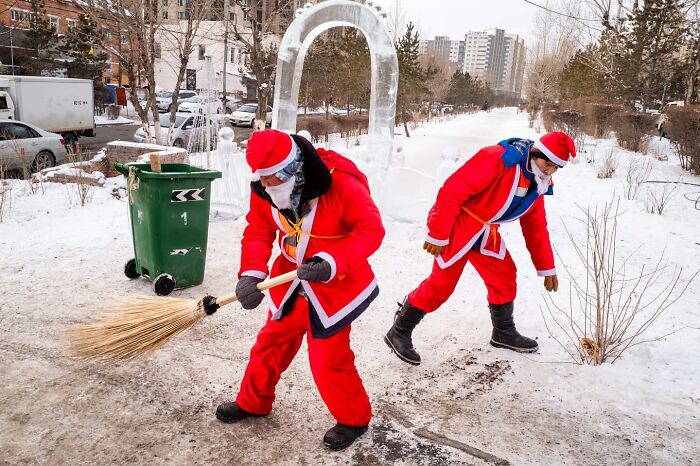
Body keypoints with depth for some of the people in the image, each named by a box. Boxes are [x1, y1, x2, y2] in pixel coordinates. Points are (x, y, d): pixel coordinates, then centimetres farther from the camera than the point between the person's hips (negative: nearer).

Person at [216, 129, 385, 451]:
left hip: (336, 284, -5)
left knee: (328, 357, 0)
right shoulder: (264, 192, -9)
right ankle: (253, 402, 43)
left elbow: (371, 230, -23)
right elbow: (258, 233, -4)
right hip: (290, 279, 6)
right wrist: (251, 274, -22)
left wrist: (332, 262, -36)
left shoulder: (341, 183, -27)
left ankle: (354, 418, 26)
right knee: (271, 342, 18)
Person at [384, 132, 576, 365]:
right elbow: (452, 190, -27)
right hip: (456, 225, -8)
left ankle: (504, 332, 32)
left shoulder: (536, 184, 6)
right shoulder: (497, 158, -23)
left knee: (505, 276, 10)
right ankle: (399, 332, 8)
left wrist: (547, 268, 15)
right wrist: (438, 235, -25)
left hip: (486, 233, 8)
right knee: (441, 283, -8)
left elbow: (535, 227, 15)